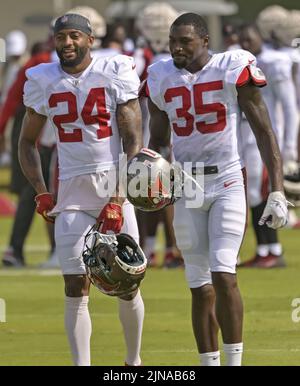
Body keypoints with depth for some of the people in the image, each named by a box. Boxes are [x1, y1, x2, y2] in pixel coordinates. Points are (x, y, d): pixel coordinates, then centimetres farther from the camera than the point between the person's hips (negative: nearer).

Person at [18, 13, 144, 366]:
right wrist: (40, 192, 4)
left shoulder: (115, 74, -4)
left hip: (115, 185, -2)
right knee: (76, 287, -5)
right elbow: (27, 141, 17)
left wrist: (118, 200, -14)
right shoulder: (43, 82, 5)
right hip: (71, 191, 2)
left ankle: (133, 361, 22)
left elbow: (134, 143, -6)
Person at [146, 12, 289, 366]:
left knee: (223, 275, -17)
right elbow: (157, 142, 16)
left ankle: (234, 361, -11)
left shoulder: (233, 69, -7)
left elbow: (263, 131, -5)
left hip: (228, 182, -4)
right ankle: (209, 363, 12)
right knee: (201, 287, 5)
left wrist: (277, 192, -11)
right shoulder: (162, 79, 5)